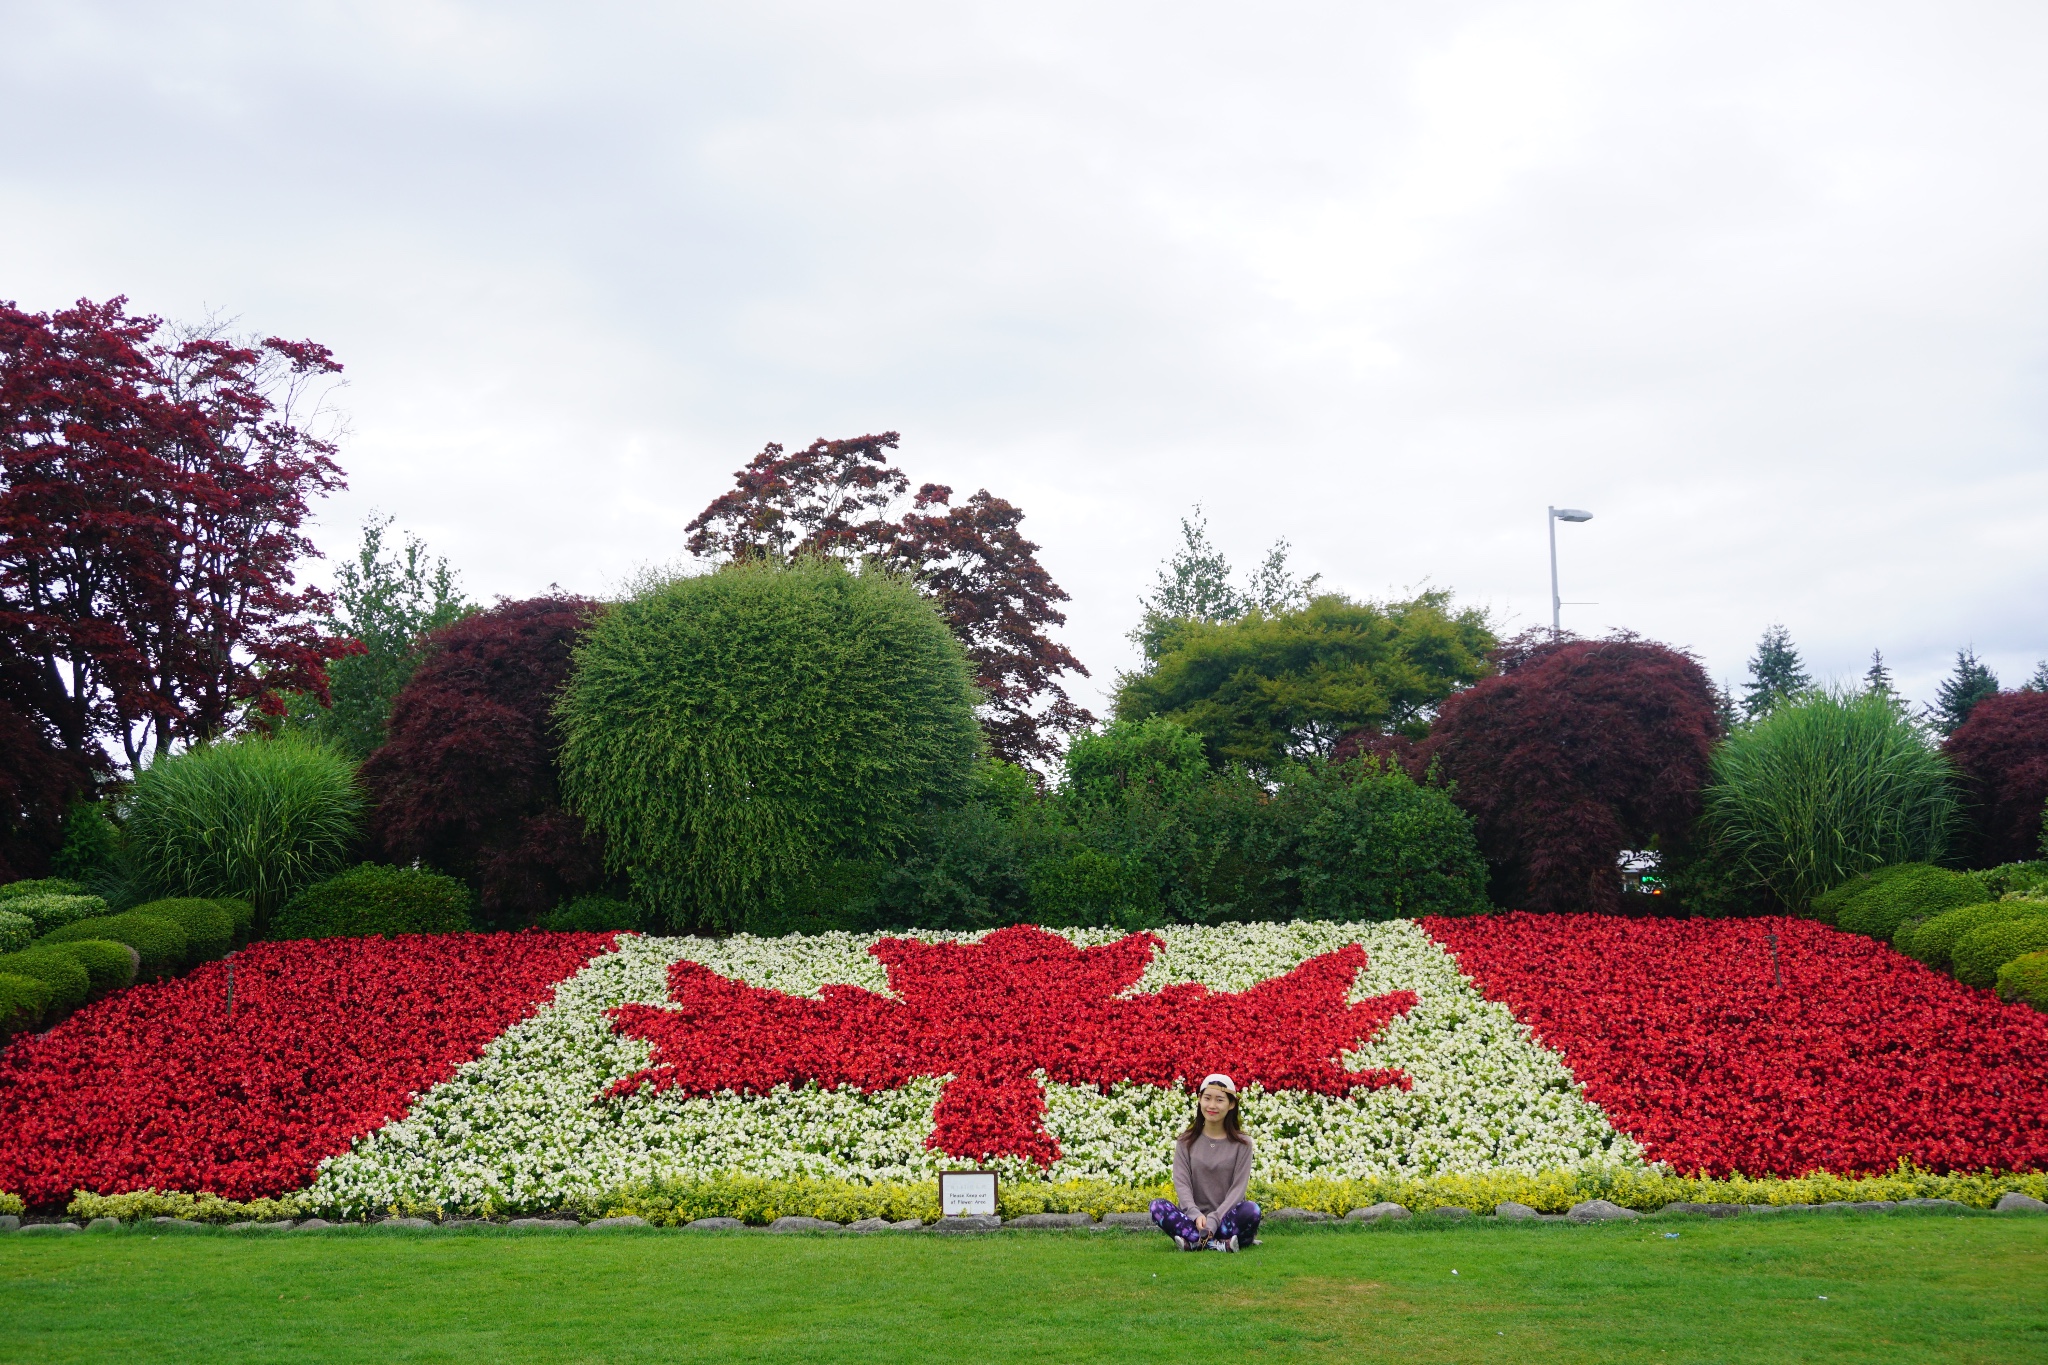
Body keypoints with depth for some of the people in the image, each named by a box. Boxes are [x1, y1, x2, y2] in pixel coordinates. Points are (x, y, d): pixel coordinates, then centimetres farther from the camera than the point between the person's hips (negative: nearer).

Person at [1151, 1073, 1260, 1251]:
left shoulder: (1242, 1144, 4)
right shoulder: (1186, 1142, 8)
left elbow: (1238, 1187, -5)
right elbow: (1181, 1183, -3)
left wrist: (1214, 1220, -20)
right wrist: (1195, 1214, -23)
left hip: (1226, 1219, -1)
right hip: (1193, 1221, 2)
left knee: (1251, 1209, -33)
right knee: (1158, 1206, -28)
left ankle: (1194, 1242, -31)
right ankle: (1218, 1244, -34)